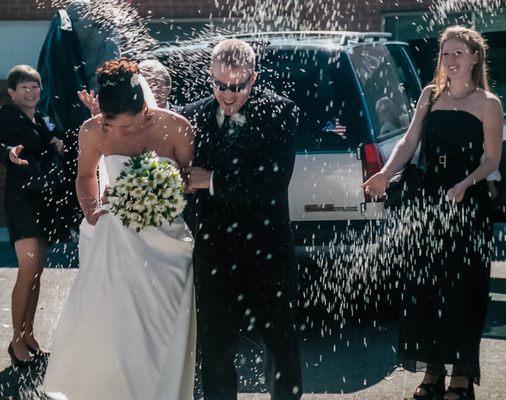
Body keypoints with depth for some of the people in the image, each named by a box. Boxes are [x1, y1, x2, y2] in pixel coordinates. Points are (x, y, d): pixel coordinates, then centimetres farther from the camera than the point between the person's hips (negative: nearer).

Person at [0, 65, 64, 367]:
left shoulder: (40, 119, 16)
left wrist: (55, 147, 3)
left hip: (44, 198, 8)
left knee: (37, 271, 9)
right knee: (29, 269, -15)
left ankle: (28, 335, 17)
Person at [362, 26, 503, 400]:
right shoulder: (430, 95, 10)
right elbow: (409, 141, 3)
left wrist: (465, 183, -23)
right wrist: (385, 173, -14)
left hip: (469, 205, -5)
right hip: (430, 201, 5)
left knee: (462, 287, -2)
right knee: (423, 284, 6)